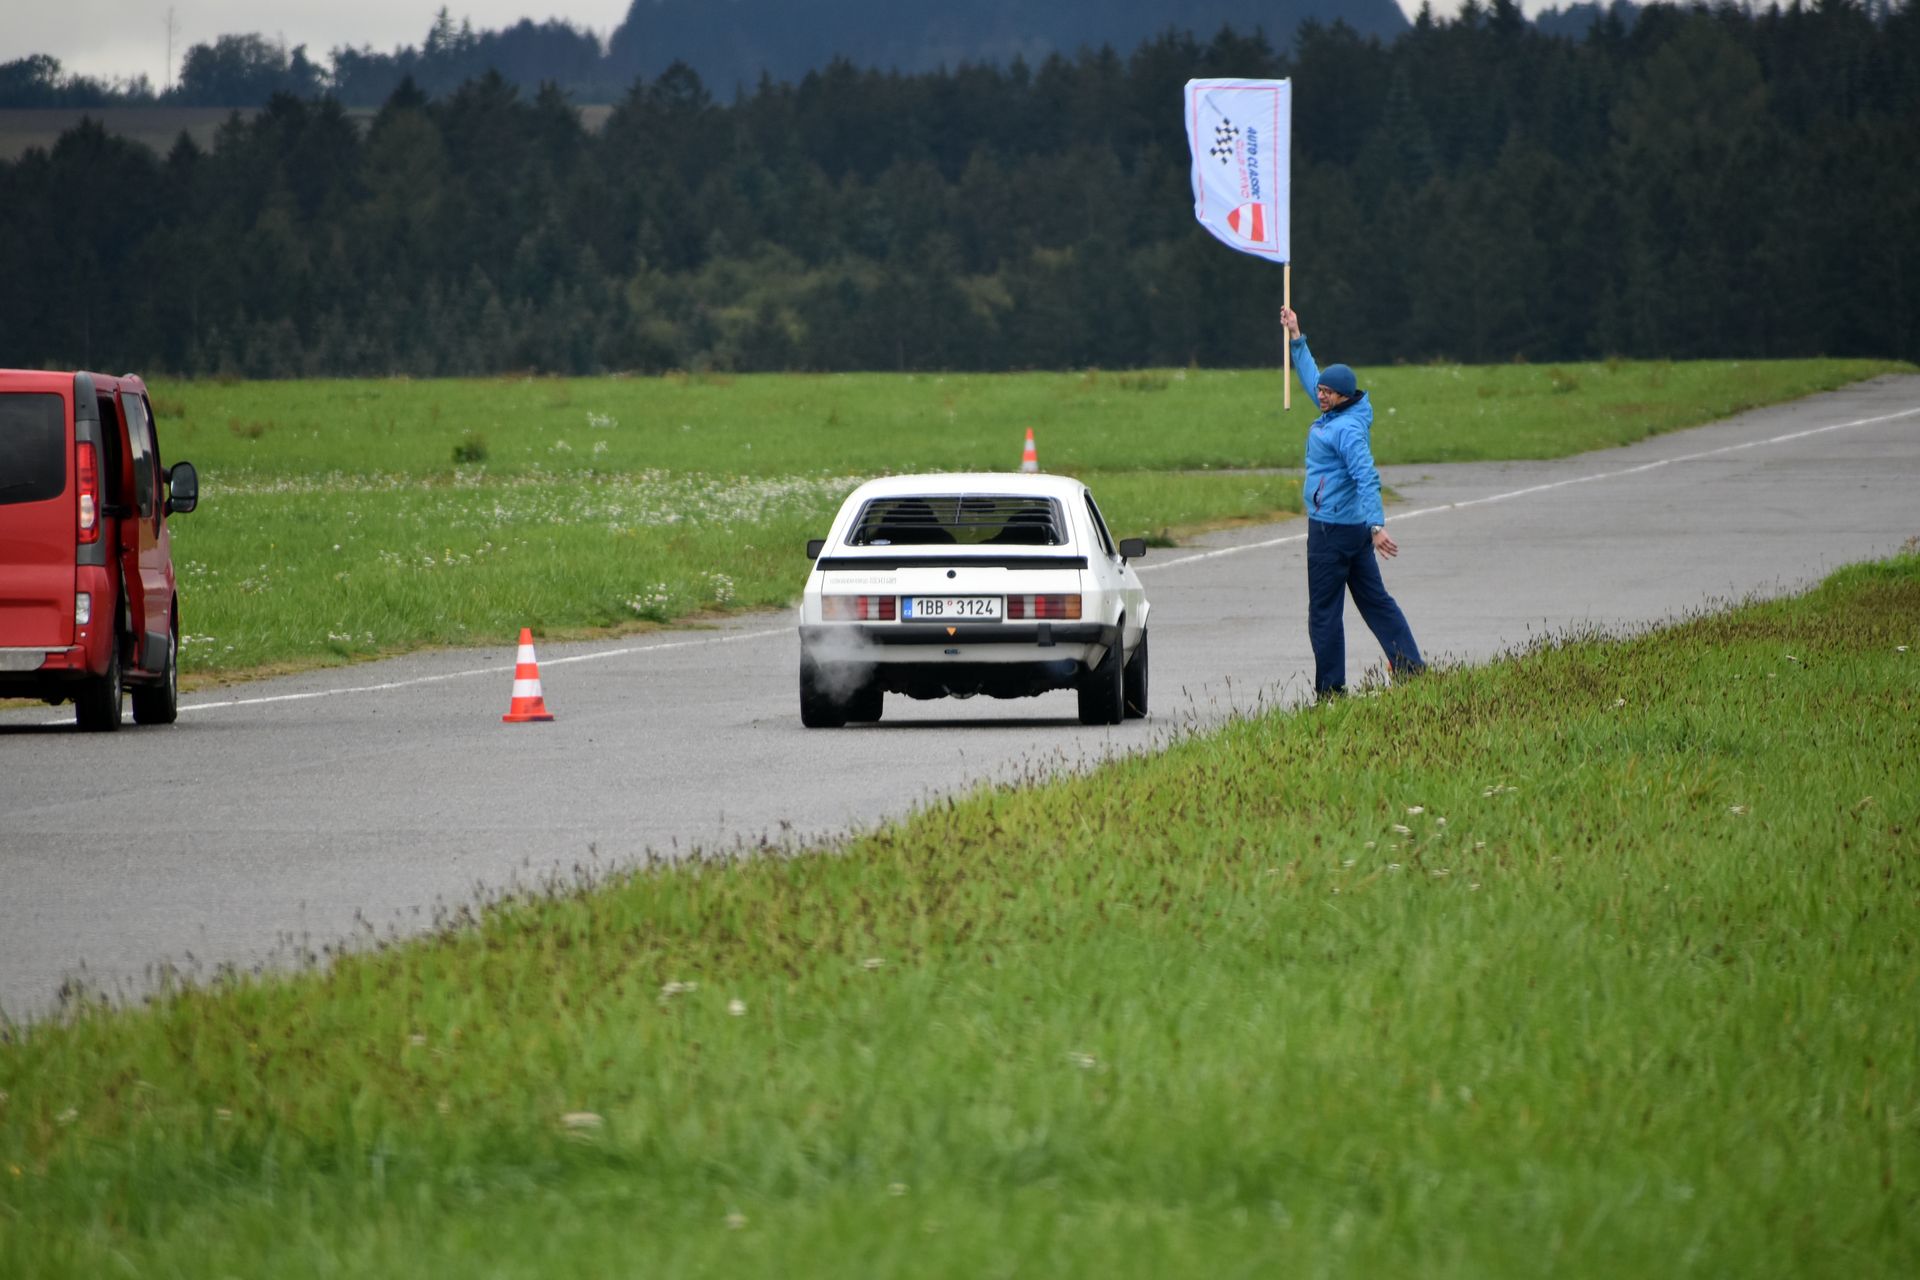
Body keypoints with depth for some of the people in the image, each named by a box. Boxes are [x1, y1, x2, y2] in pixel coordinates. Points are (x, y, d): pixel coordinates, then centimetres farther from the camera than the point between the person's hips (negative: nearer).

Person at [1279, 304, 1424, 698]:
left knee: (1324, 611, -3)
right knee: (1375, 600, 12)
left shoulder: (1348, 429, -20)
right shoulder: (1334, 414, 8)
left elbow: (1367, 478, -30)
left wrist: (1377, 526, -38)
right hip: (1355, 528, 10)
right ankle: (1411, 669, 9)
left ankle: (1329, 690, 0)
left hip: (1332, 529, -10)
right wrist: (1295, 338, 28)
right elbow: (1312, 377, 26)